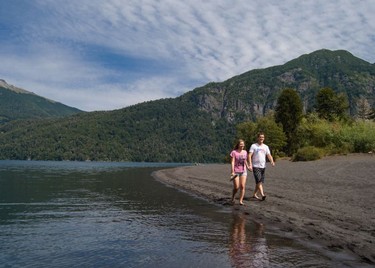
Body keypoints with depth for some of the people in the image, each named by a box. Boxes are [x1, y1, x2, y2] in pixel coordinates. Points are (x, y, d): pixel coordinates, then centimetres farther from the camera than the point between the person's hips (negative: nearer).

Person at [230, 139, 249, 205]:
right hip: (236, 172, -4)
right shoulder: (234, 152, -8)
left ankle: (241, 201, 4)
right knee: (236, 187, -4)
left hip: (243, 171, 4)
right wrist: (232, 172, -18)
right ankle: (232, 198, 22)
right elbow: (232, 162, -13)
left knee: (242, 186, -3)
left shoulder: (245, 152, 7)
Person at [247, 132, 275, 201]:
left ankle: (255, 194, 22)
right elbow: (249, 155, -9)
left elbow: (269, 156, 7)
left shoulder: (266, 147, 12)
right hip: (256, 166, -5)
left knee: (260, 182, 9)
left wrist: (272, 161, -15)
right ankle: (262, 195, -18)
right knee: (259, 181, -14)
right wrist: (250, 165, -22)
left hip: (263, 167, 5)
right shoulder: (253, 146, -3)